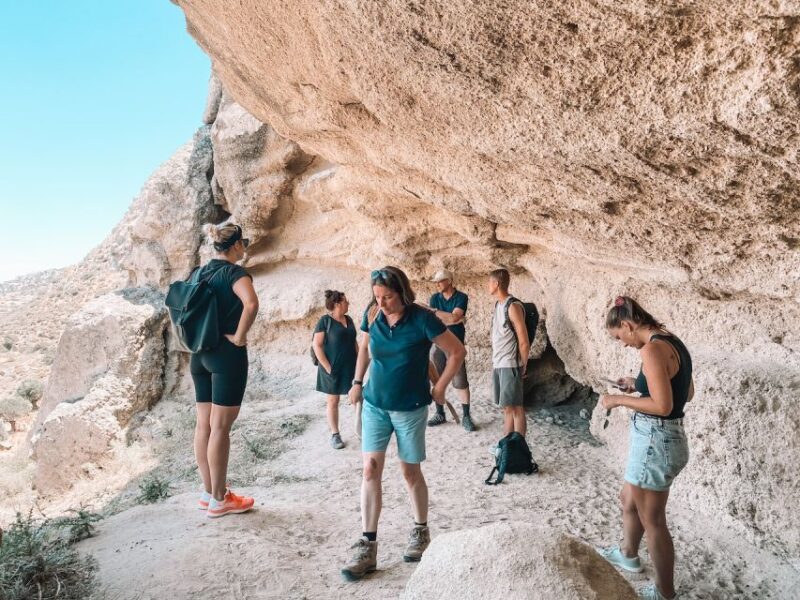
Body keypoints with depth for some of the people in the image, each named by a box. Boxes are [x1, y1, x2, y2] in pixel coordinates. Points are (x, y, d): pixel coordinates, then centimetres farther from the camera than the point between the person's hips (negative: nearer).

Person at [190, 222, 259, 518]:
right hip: (226, 354, -8)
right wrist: (239, 338, -19)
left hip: (200, 353, 8)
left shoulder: (200, 272, 12)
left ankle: (208, 493, 20)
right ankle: (219, 499, 5)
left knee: (204, 424, 10)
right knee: (220, 427, -3)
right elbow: (251, 304, -30)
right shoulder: (235, 272, -11)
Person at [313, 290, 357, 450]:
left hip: (350, 367, 6)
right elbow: (317, 345, -13)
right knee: (333, 401, 5)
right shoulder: (325, 321, -11)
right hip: (333, 369, -6)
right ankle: (334, 434, 15)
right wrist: (327, 367, -17)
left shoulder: (349, 320, 9)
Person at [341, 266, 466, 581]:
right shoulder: (372, 315, -5)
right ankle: (367, 546, 5)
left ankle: (421, 531, 32)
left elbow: (457, 352, -10)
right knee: (370, 469, -2)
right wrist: (357, 382, 9)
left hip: (410, 408, -3)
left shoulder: (422, 319, -18)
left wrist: (439, 389, -7)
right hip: (374, 404, 4)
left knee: (410, 472, 9)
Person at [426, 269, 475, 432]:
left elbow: (454, 317, -19)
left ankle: (466, 416, 5)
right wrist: (453, 320, -15)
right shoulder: (434, 298, 5)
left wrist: (434, 311, -15)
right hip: (437, 344, 4)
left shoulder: (462, 297, -5)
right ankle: (440, 414, 19)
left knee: (460, 381, -3)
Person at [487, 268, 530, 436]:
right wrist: (494, 362, 12)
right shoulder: (498, 304, 11)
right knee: (506, 407, 13)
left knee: (515, 408, -1)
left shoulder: (513, 306, -15)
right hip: (498, 364, 8)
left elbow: (524, 342, -14)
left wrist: (523, 367, -6)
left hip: (510, 365, -8)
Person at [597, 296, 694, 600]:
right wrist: (638, 385, 14)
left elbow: (663, 406, -26)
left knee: (652, 521, 8)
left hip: (655, 441, -10)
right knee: (629, 500, 28)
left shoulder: (653, 349, -22)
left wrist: (619, 400, -14)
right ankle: (628, 554, 50)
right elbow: (686, 392, 17)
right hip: (664, 438, 10)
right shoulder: (672, 342, 8)